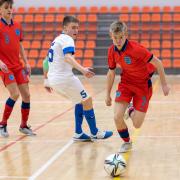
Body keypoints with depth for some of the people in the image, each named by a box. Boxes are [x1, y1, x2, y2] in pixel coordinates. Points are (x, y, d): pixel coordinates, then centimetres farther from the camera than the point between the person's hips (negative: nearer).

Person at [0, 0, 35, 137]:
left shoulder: (17, 26, 9)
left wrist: (26, 62, 12)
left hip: (18, 66, 6)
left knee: (26, 95, 4)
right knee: (15, 94, -18)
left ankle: (24, 126, 20)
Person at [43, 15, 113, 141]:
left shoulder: (57, 40, 20)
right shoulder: (67, 39, -10)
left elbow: (47, 61, 25)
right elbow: (68, 57, -30)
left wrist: (47, 81, 33)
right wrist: (82, 69, -44)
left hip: (53, 79, 9)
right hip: (65, 78, -9)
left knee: (80, 101, 21)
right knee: (87, 100, 5)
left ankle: (78, 133, 18)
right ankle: (95, 133, 13)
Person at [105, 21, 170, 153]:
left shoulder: (136, 49, -27)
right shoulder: (112, 50, -8)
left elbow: (158, 63, -18)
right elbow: (111, 73, 7)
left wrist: (164, 84, -12)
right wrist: (108, 95, 12)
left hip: (143, 85, -4)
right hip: (126, 83, 4)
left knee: (137, 124, -6)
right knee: (117, 117, -14)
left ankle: (132, 112, 32)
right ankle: (127, 142, 15)